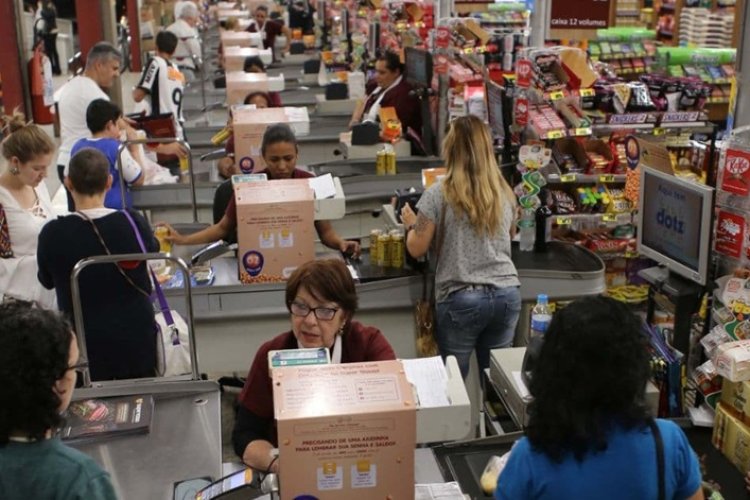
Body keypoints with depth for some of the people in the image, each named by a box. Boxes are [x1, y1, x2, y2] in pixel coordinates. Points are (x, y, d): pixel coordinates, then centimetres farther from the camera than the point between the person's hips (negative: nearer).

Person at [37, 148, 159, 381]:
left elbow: (47, 281, 4)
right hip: (136, 341, 1)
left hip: (86, 346, -1)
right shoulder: (133, 223, -13)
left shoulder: (53, 234, -15)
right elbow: (153, 250, 11)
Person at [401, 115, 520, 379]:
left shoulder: (438, 195, -8)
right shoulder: (504, 193, 6)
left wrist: (411, 223, 17)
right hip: (507, 295, 4)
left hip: (460, 298, -4)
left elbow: (417, 249, -2)